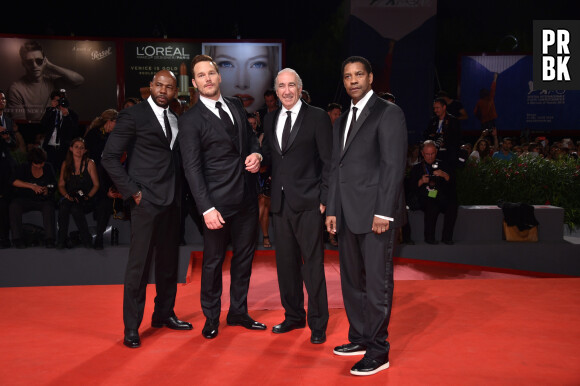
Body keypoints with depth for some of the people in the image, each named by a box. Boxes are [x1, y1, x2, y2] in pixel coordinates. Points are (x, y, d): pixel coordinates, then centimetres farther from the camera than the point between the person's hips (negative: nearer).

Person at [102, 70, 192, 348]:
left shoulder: (175, 119, 15)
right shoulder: (132, 116, -5)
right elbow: (109, 158, -8)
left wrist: (179, 190, 7)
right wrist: (132, 191, -12)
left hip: (171, 200, 7)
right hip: (146, 200, -6)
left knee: (169, 260, 13)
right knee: (139, 263, -4)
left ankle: (164, 314, 28)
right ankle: (131, 327, 7)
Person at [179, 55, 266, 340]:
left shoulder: (235, 105, 10)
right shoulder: (190, 120, -9)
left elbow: (250, 137, 22)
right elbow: (192, 168, -14)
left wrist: (256, 154, -2)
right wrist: (207, 208, -21)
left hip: (247, 198, 6)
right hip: (219, 202, -6)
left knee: (244, 257, 15)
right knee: (213, 261, 7)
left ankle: (238, 312, 32)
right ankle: (211, 318, 25)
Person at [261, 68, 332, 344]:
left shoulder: (317, 117, -2)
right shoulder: (270, 120, 14)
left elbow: (328, 161, -5)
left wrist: (325, 198, -10)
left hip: (308, 202, -5)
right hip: (280, 202, 6)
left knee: (313, 264, 0)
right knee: (286, 262, 13)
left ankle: (318, 324, 12)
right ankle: (293, 316, 29)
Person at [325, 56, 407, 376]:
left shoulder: (388, 113, -5)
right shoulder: (342, 120, 19)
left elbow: (394, 165, -12)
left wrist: (383, 212, -17)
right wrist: (332, 210, 11)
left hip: (375, 213, -7)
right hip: (348, 214, 8)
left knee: (377, 283, -1)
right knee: (351, 280, 14)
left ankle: (378, 351, 10)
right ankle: (360, 337, 28)